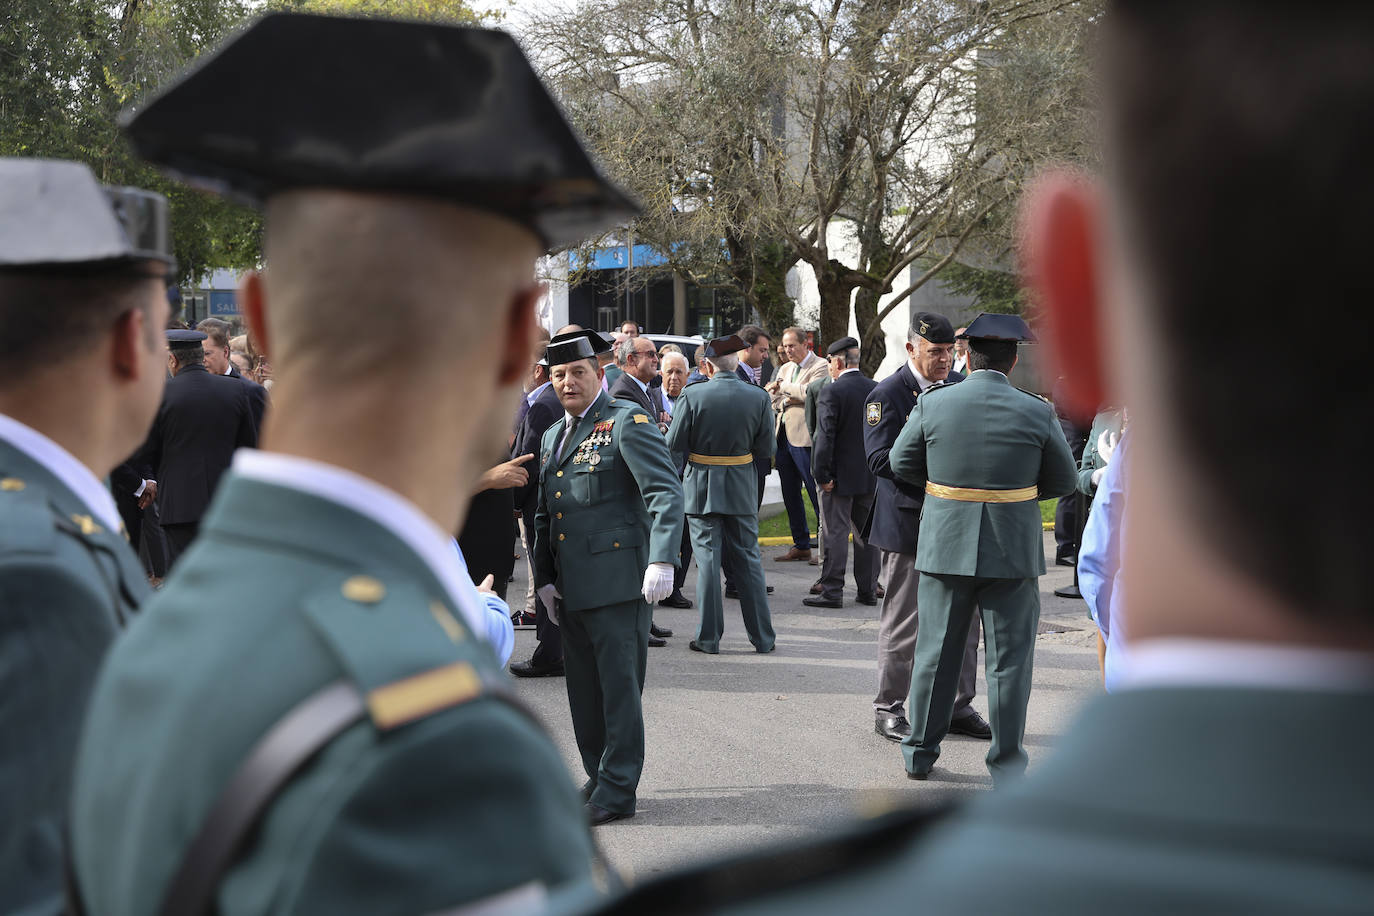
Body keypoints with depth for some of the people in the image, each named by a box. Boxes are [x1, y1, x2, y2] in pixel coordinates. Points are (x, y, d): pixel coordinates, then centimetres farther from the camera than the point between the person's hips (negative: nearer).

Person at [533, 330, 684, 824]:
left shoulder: (627, 422, -6)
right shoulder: (553, 435, 19)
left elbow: (666, 492, -14)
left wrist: (662, 560, -24)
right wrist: (544, 576, 17)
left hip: (618, 579, -8)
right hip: (572, 587, 8)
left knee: (618, 685, -5)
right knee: (583, 686, 12)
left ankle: (617, 791, 0)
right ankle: (598, 777, 22)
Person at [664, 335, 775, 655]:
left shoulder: (693, 396, -12)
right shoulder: (758, 398, -6)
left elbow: (674, 444, -9)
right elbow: (766, 449, -3)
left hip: (702, 490, -2)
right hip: (741, 491, 2)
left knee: (707, 560, 3)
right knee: (748, 561, 11)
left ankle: (709, 637, 5)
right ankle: (763, 637, 15)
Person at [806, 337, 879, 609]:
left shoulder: (831, 393, -14)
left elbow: (824, 438, -18)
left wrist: (822, 475, -13)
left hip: (841, 476, -6)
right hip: (871, 476, 6)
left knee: (835, 534, -1)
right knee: (867, 533, 12)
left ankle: (832, 591, 0)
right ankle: (868, 591, 16)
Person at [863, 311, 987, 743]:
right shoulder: (887, 394, -8)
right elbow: (880, 459, -16)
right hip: (910, 524, -6)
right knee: (903, 623, 1)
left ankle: (958, 707, 22)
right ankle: (889, 709, 13)